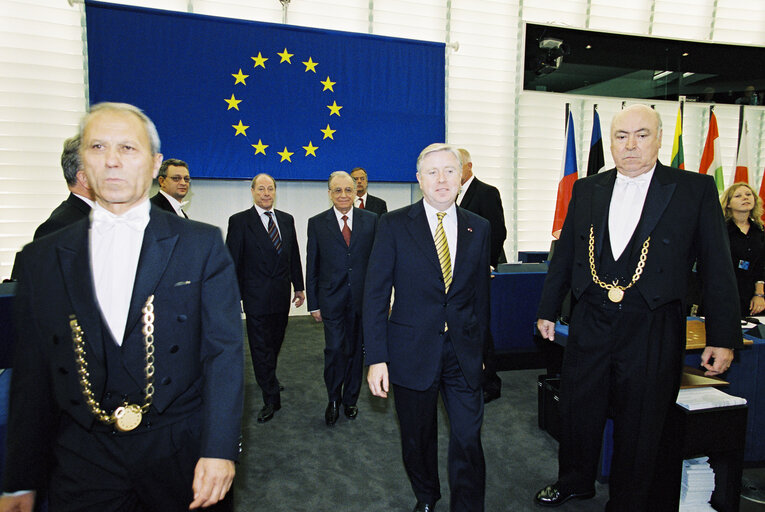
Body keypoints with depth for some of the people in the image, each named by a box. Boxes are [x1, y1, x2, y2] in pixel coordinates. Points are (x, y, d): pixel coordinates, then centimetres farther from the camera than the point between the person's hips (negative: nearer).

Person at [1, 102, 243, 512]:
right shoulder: (41, 258, 3)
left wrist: (218, 449, -18)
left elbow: (223, 350, -9)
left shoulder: (202, 245, -5)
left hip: (184, 455, -1)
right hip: (82, 461, 2)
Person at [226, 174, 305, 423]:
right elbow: (233, 261, -6)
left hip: (282, 295, 5)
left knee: (275, 344, 18)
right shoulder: (239, 221, -5)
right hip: (256, 297, -4)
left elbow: (294, 256, 12)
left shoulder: (286, 220, 8)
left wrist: (299, 287, 11)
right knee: (261, 347, 1)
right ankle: (271, 399, 10)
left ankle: (268, 379, 42)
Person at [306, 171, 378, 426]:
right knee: (334, 349, -5)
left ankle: (350, 400, 30)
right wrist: (313, 303, 0)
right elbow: (312, 266, 3)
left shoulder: (370, 220, 2)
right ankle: (333, 400, 20)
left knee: (355, 350, 11)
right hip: (332, 298, -1)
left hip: (362, 297, 1)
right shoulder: (317, 223, 1)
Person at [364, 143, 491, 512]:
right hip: (412, 352, -1)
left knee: (468, 440, 2)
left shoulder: (478, 228, 4)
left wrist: (479, 345, 13)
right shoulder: (394, 225, -6)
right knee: (418, 439, 17)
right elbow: (375, 295, -8)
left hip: (464, 353, 2)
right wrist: (377, 359, -11)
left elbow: (481, 293, 11)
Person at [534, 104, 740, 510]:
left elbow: (717, 268, -2)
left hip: (651, 332, -3)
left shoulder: (695, 189, -2)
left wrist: (722, 337, -5)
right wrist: (548, 310, 12)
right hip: (590, 325, 3)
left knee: (640, 428, 11)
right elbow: (564, 255, 11)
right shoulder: (586, 190, 6)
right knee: (577, 412, 17)